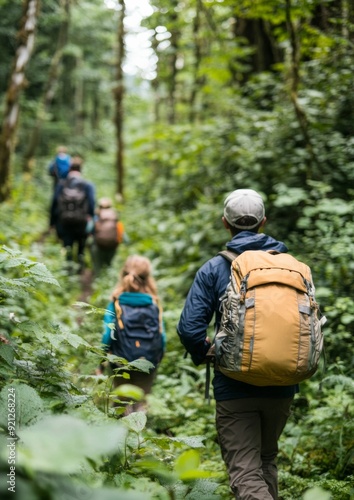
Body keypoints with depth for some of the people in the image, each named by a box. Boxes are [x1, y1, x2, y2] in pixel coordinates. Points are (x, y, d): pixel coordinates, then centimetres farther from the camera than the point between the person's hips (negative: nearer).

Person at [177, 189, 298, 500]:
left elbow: (189, 328, -13)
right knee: (267, 461, 24)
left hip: (234, 388, -4)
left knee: (245, 474, -3)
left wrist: (203, 354, 7)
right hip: (281, 386, 4)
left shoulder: (214, 269, -6)